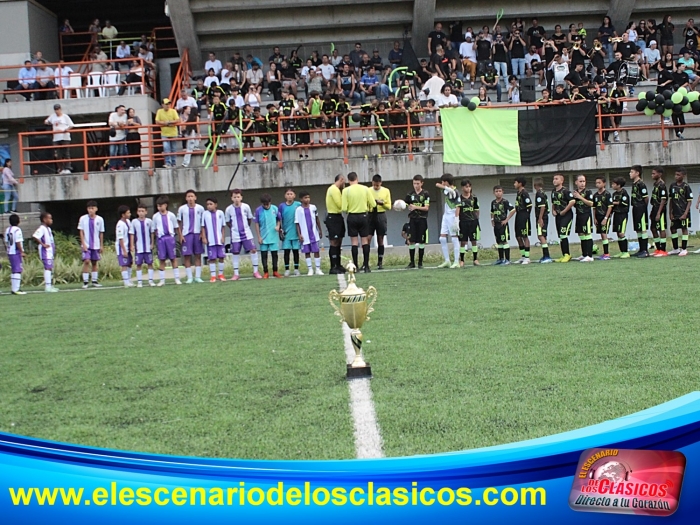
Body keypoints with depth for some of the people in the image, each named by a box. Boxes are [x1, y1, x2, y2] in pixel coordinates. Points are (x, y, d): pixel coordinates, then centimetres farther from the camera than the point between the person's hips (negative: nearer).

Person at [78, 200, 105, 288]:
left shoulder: (100, 219, 1)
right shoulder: (83, 218, -3)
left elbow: (101, 233, 6)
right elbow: (81, 232, -1)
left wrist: (101, 245, 6)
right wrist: (83, 244, -9)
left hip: (96, 245, 2)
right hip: (86, 245, -2)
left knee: (94, 262, 9)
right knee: (86, 261, -12)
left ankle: (94, 281, 17)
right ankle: (85, 281, -8)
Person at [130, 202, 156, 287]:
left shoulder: (149, 221, 0)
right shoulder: (134, 222, -1)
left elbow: (152, 233, 6)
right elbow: (132, 234, 2)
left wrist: (152, 244, 3)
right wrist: (132, 245, -3)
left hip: (148, 247, 1)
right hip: (138, 247, 0)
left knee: (150, 263, 4)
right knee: (139, 264, 4)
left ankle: (150, 280, 11)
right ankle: (139, 281, 8)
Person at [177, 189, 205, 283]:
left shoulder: (200, 208, 2)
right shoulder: (182, 209, 1)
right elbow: (179, 223, 6)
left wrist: (202, 234, 0)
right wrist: (180, 235, -1)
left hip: (197, 234, 1)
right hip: (186, 234, -1)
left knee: (198, 256, 4)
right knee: (187, 256, -2)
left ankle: (198, 277, 9)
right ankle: (189, 278, 3)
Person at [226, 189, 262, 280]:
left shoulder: (246, 207, -5)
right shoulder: (229, 209, -5)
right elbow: (227, 222, 8)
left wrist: (245, 227, 11)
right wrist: (234, 228, 5)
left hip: (246, 233, 0)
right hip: (235, 235, 0)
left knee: (253, 250, -7)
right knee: (236, 253, 4)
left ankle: (255, 271, 2)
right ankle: (236, 274, 12)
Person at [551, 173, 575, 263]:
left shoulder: (565, 191, -13)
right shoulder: (553, 191, 12)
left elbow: (573, 201, -22)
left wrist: (564, 211, -17)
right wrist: (553, 210, 8)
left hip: (566, 215, -8)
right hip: (558, 216, 8)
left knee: (563, 235, -15)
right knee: (560, 237, 10)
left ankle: (567, 254, -7)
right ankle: (564, 255, 17)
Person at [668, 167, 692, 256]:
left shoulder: (686, 187, -8)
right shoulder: (672, 186, 7)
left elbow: (689, 201, -7)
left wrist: (685, 213, -14)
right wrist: (671, 212, 7)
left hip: (683, 213, -5)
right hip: (675, 213, 5)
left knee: (684, 229, 1)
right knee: (673, 229, 7)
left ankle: (684, 249, 8)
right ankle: (675, 249, 19)